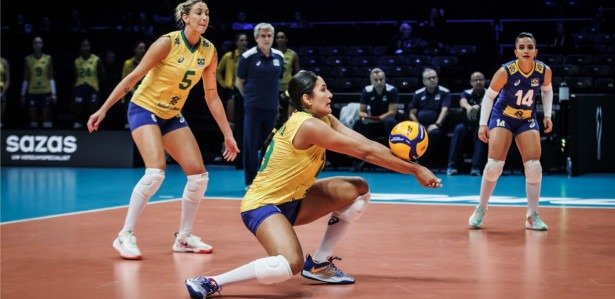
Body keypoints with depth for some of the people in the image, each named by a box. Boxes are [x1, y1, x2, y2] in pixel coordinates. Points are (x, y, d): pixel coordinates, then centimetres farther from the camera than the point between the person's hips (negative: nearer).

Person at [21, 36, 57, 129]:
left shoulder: (48, 58, 2)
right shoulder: (28, 59, 4)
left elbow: (51, 78, 3)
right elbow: (25, 79, 6)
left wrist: (54, 93, -3)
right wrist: (23, 94, 3)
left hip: (46, 92, -1)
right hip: (32, 92, 1)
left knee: (46, 116, 0)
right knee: (33, 117, 2)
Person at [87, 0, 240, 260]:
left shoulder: (209, 51, -2)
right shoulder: (168, 43, -19)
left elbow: (211, 96, 6)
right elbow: (133, 77, -15)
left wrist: (228, 134, 5)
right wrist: (103, 109, -17)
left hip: (172, 116, 7)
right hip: (144, 109, -6)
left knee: (199, 175, -1)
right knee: (155, 172, -25)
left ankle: (183, 238, 14)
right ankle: (125, 236, -14)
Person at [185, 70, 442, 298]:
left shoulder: (325, 120, 5)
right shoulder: (308, 125, -23)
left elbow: (365, 144, -3)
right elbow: (365, 152, -22)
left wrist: (404, 159, -20)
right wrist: (415, 170, -17)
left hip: (291, 200, 10)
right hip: (263, 204, -10)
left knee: (358, 189, 2)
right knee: (291, 264, -34)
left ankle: (319, 263, 11)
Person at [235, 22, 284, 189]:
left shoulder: (279, 56, 5)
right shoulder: (248, 56, -6)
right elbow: (239, 82, 5)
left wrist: (273, 97, 14)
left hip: (272, 108, 4)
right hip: (253, 107, -4)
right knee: (251, 144, -2)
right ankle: (251, 182, 6)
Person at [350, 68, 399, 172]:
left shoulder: (392, 90, -14)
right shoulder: (366, 91, -5)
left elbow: (392, 112, -18)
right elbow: (361, 111, -4)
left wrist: (378, 119, -34)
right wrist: (364, 116, -30)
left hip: (386, 122, -3)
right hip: (372, 125, 3)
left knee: (390, 122, -37)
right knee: (357, 125, -25)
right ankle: (358, 159, -14)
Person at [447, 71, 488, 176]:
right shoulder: (467, 93, 1)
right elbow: (463, 102, -24)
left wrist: (477, 107, -52)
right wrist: (468, 107, -50)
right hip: (468, 124, 1)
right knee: (459, 128, -31)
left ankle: (476, 167, -39)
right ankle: (452, 165, -33)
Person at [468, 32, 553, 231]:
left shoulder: (544, 71, -14)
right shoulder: (505, 71, -23)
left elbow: (547, 91, 8)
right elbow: (489, 96, -12)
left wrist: (547, 115, -1)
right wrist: (483, 124, -17)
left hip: (527, 120, 3)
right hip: (502, 117, -3)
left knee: (534, 167, -7)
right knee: (494, 165, -11)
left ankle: (532, 216, 4)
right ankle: (480, 210, 7)